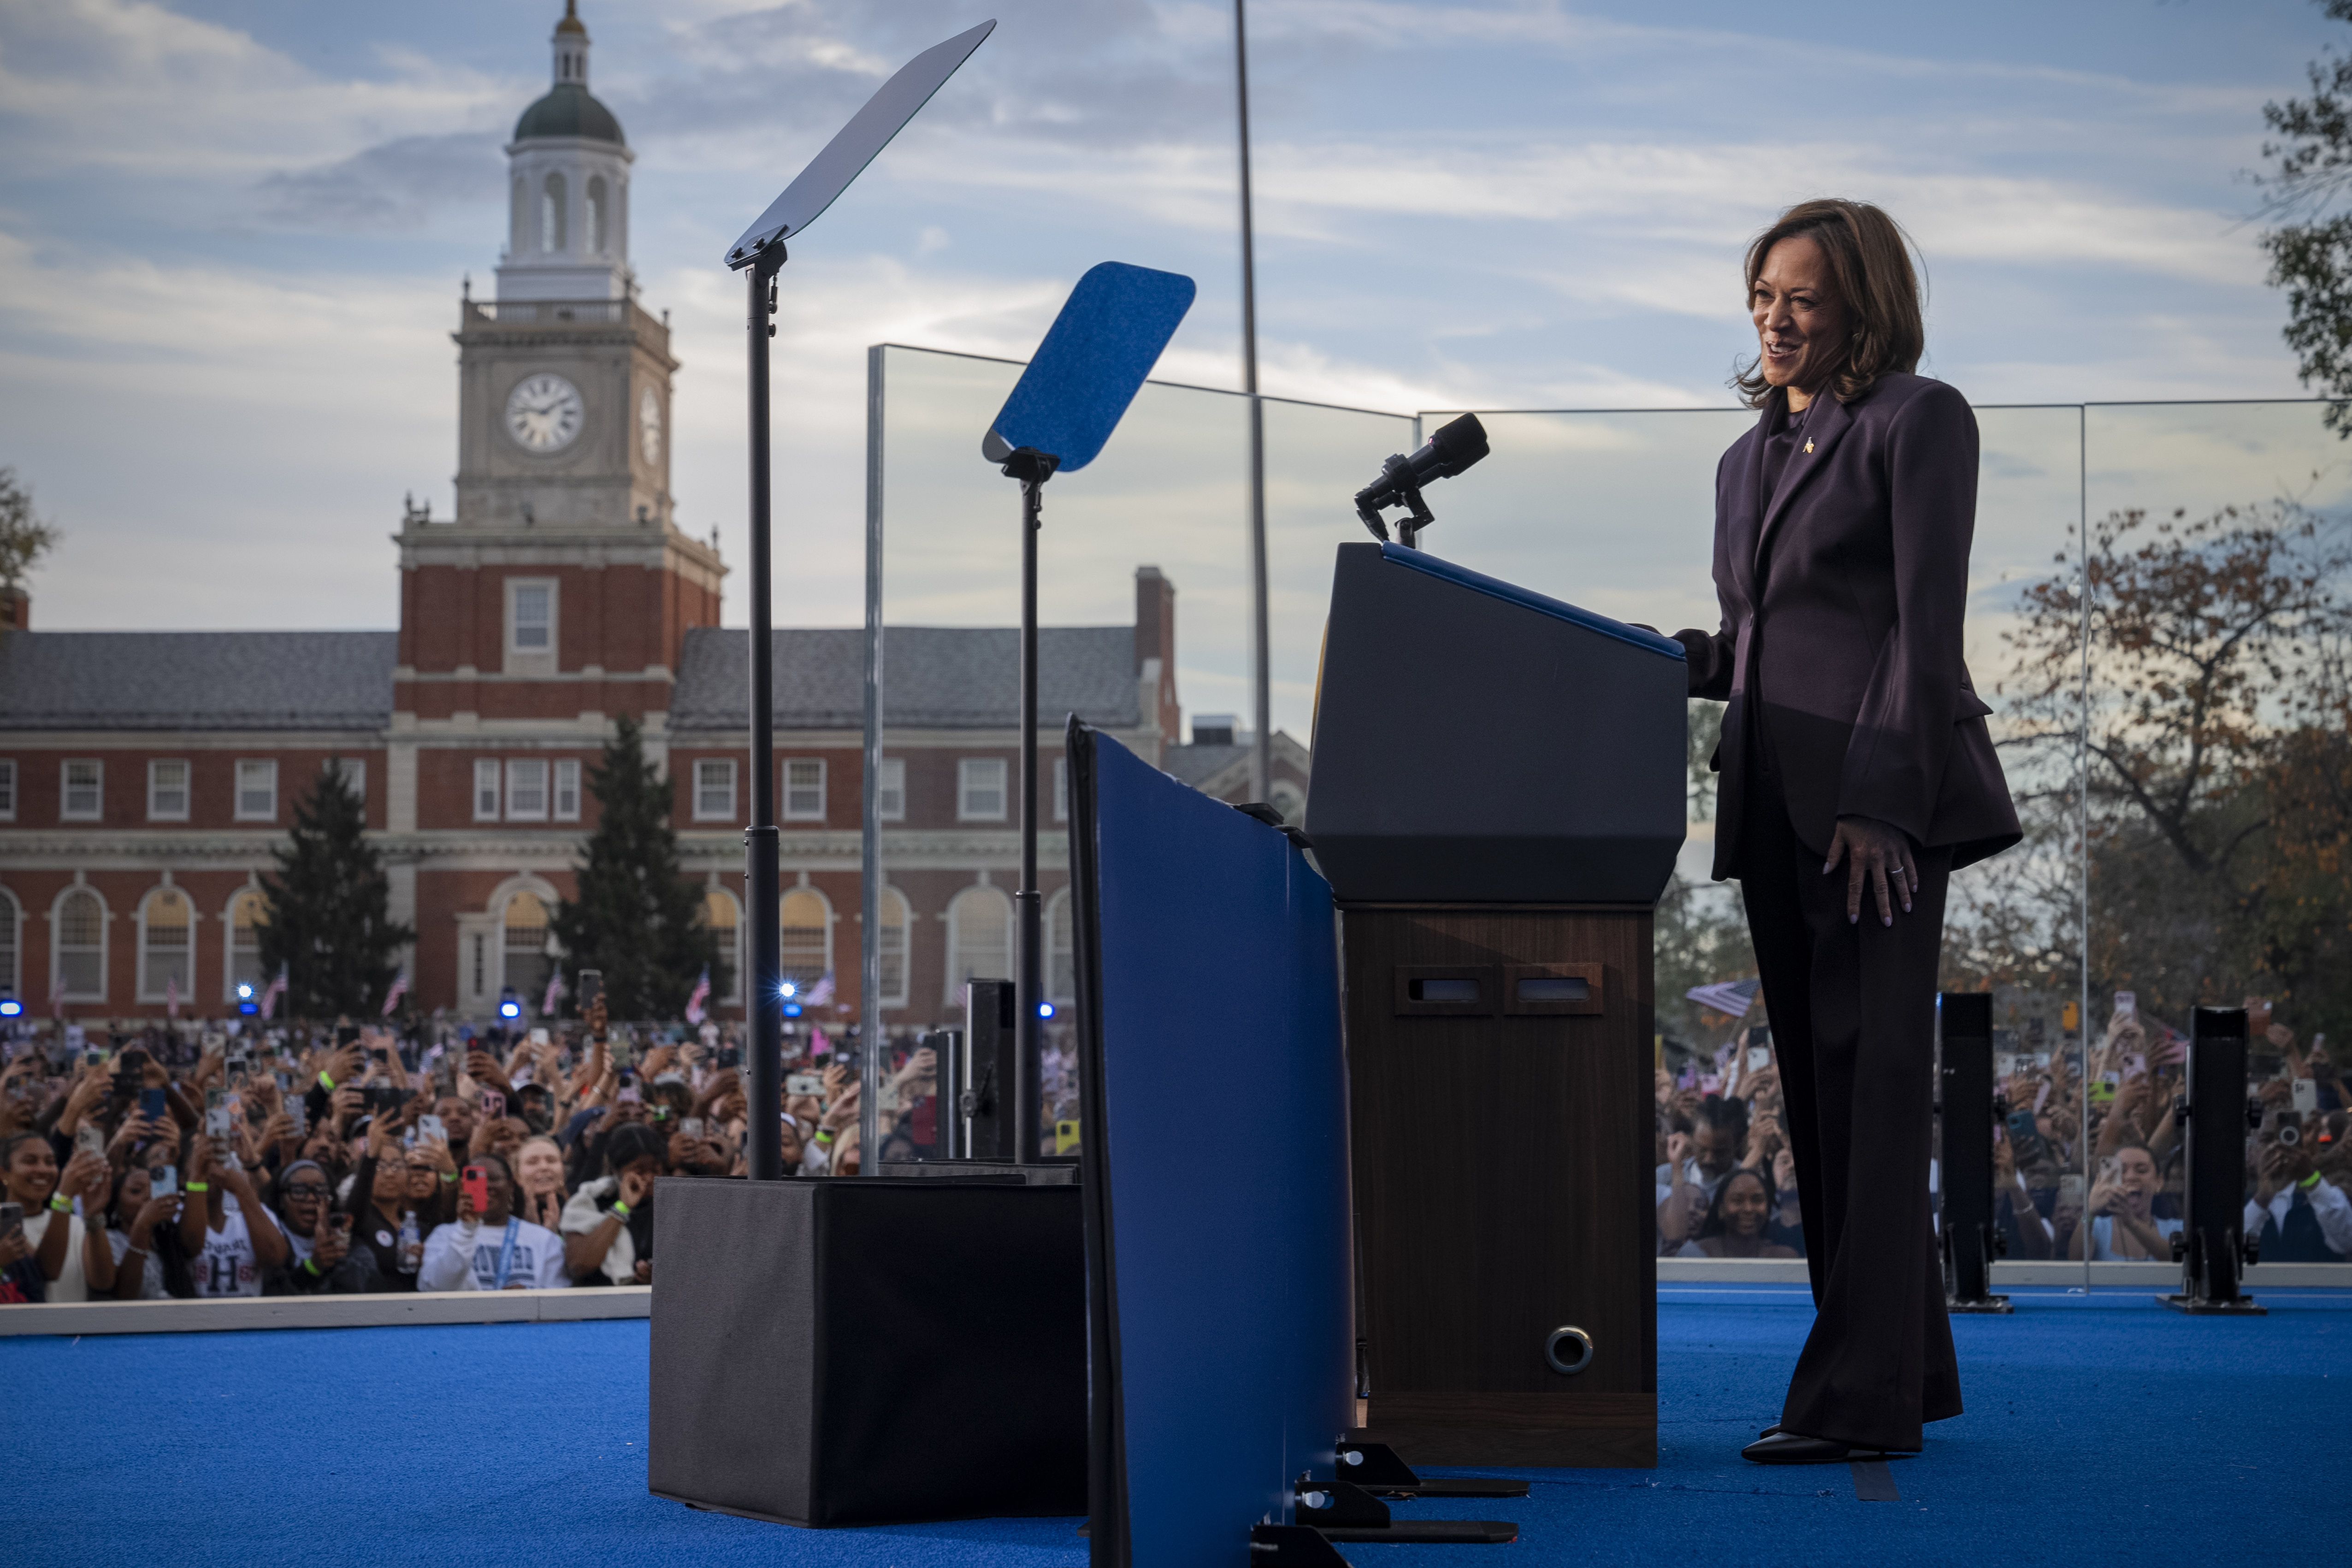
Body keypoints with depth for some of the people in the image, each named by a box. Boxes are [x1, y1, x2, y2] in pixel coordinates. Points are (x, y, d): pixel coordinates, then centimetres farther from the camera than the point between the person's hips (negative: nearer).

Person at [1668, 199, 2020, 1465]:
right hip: (1776, 805, 8)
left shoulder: (1918, 420, -2)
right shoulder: (1747, 458, 21)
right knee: (1817, 1089, 8)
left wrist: (1880, 800, -17)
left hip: (1884, 795, -8)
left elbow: (1926, 625, -10)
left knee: (1871, 1086, -11)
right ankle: (1909, 1373, 15)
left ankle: (1857, 1397, -12)